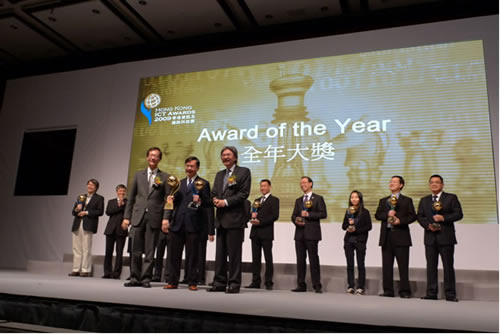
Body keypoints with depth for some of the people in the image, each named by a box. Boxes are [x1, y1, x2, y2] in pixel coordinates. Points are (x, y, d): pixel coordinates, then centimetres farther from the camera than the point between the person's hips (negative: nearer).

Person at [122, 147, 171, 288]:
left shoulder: (165, 177, 6)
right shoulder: (138, 175, 13)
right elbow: (131, 198, 12)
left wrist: (165, 218, -11)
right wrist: (126, 217, 6)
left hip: (154, 218, -2)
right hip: (138, 217, 2)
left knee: (150, 251, 2)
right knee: (136, 250, 4)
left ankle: (146, 278, 11)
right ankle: (135, 278, 14)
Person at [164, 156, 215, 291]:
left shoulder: (203, 183, 5)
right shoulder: (180, 183, 20)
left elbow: (209, 203, 0)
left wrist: (200, 201, -19)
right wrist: (172, 199, 1)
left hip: (193, 224, -4)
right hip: (177, 223, 4)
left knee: (192, 255, 2)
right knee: (173, 253, 4)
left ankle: (192, 282, 10)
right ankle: (173, 281, 13)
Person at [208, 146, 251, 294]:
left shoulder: (244, 172, 0)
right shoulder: (219, 174, 21)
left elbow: (244, 193, -9)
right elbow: (214, 192, 18)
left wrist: (226, 202, -14)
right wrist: (215, 199, -5)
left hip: (235, 218, -6)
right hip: (221, 219, 6)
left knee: (234, 253, -3)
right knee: (220, 252, 9)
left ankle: (234, 284, 4)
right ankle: (220, 282, 16)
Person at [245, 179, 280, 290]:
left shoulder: (274, 200, 2)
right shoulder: (256, 200, 22)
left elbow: (275, 215, -9)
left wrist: (260, 221, -15)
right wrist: (252, 216, -2)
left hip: (266, 232, -6)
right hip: (255, 232, 6)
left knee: (268, 258, -1)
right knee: (255, 258, 5)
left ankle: (268, 283, 3)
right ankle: (256, 282, 9)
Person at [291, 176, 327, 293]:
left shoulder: (318, 199, 4)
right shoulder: (298, 200, 20)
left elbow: (323, 214, -6)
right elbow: (293, 215, 18)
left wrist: (308, 214, -14)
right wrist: (296, 220, -5)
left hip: (312, 233, -5)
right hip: (300, 233, 5)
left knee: (313, 259, -5)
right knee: (300, 259, 5)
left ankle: (317, 286, 0)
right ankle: (301, 285, 11)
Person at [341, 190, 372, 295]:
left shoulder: (365, 212, -1)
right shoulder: (348, 212, 11)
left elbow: (369, 226, -5)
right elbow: (343, 226, 11)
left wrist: (356, 229, -12)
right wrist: (349, 225, -11)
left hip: (360, 241, -4)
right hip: (348, 240, 4)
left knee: (360, 264, 0)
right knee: (350, 264, 5)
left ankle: (361, 287, 6)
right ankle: (350, 287, 11)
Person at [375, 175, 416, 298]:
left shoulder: (407, 200, 8)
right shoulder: (383, 201, 17)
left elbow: (412, 216, 0)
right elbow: (377, 215, 8)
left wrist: (400, 221, -14)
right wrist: (387, 214, -11)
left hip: (401, 236, -3)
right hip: (386, 236, 4)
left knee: (403, 265, -2)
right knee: (386, 265, 4)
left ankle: (404, 291, 3)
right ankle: (388, 290, 10)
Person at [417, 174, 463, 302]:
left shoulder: (451, 198, 6)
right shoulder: (424, 200, 16)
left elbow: (459, 214, -2)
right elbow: (419, 216, 11)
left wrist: (444, 218, -16)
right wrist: (428, 225, -8)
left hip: (446, 237, -3)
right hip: (430, 237, 3)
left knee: (448, 266, 0)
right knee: (431, 266, 4)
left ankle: (450, 294, 5)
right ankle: (431, 293, 9)